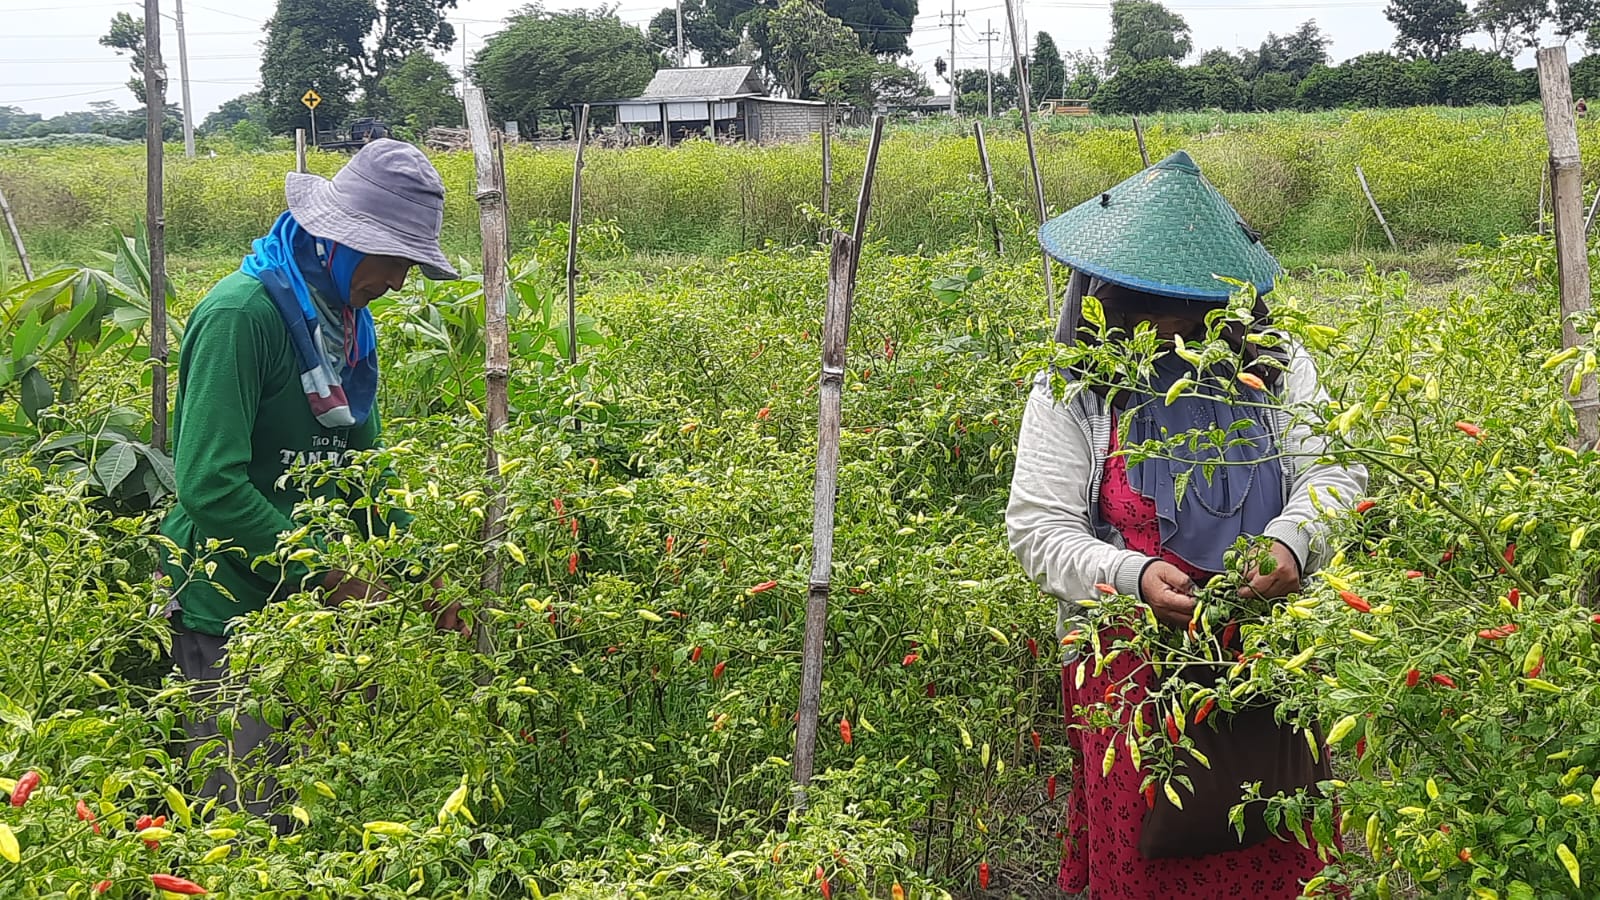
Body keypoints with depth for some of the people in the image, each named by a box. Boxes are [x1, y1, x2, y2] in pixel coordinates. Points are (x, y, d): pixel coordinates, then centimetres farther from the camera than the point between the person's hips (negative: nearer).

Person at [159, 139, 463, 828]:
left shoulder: (348, 323, 9)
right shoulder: (241, 314, -18)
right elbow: (211, 487, -24)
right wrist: (331, 576, -20)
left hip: (308, 605, 8)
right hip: (229, 609, -8)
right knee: (246, 816, -2)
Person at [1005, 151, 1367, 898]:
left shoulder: (1278, 372, 7)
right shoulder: (1070, 394, 1)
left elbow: (1334, 474, 3)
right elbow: (1038, 530, -4)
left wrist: (1292, 539, -19)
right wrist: (1133, 577, -21)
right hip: (1129, 661, -1)